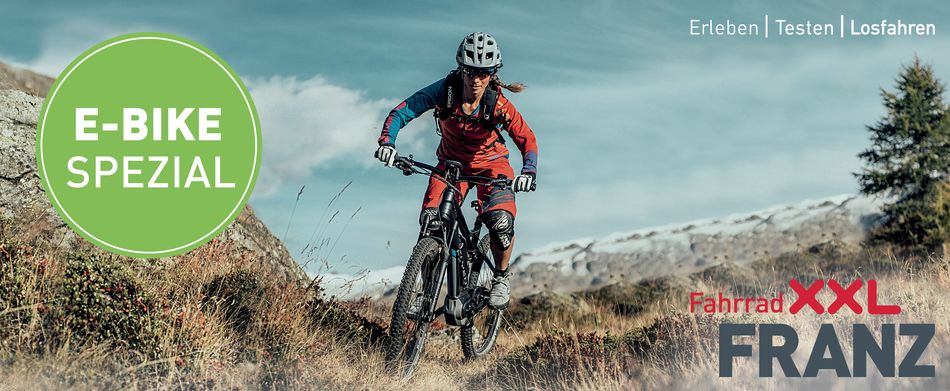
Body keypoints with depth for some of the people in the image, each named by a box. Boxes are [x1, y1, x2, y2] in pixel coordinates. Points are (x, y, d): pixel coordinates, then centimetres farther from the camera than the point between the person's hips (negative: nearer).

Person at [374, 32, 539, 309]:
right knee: (431, 221, -20)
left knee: (501, 222, -26)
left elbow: (527, 140, -17)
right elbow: (401, 112, -20)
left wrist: (528, 171, -35)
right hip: (451, 162, 2)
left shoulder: (499, 106, -25)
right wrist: (387, 141, -38)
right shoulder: (445, 91, -23)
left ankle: (501, 278, 3)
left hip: (490, 163, -1)